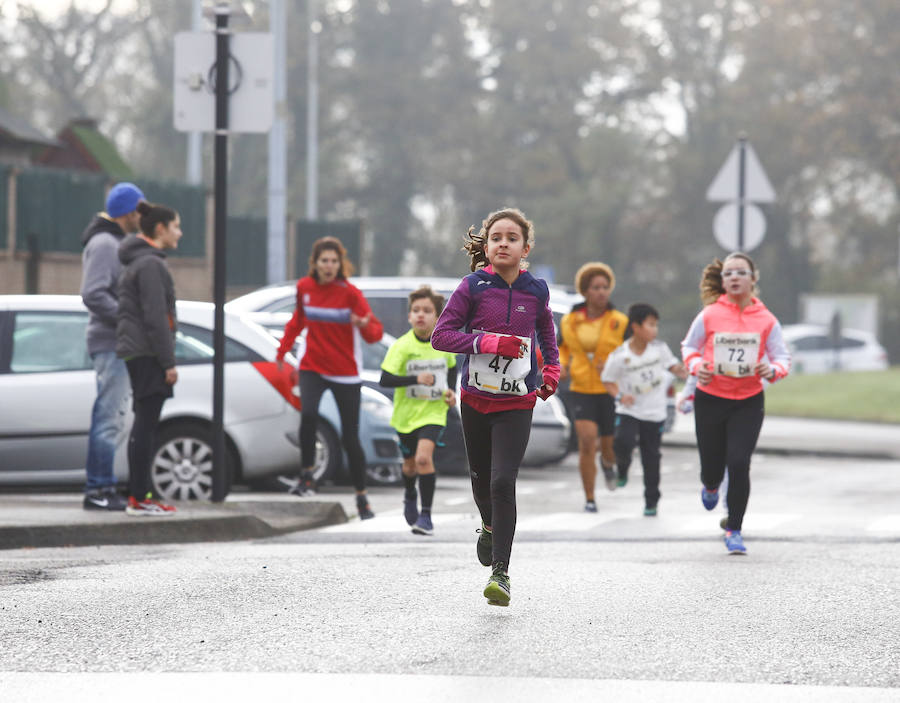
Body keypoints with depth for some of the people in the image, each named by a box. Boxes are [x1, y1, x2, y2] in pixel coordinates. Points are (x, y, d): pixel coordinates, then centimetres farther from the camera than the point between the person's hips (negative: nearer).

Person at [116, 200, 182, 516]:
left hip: (137, 353, 10)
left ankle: (139, 494, 16)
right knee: (146, 424, -8)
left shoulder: (138, 262, 17)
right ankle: (139, 498, -8)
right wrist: (168, 362, -18)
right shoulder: (150, 264, -15)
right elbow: (155, 318, -20)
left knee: (144, 424, 12)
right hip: (148, 352, -10)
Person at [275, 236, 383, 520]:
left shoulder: (350, 293, -10)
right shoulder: (304, 287, 1)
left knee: (350, 437, 1)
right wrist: (283, 349, 19)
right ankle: (307, 475, -14)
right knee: (308, 414, -28)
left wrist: (364, 325, -35)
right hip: (312, 367, 2)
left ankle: (362, 498, 15)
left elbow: (375, 332, -13)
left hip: (345, 374, -2)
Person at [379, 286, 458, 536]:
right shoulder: (402, 346, -15)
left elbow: (451, 368, 16)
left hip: (433, 412, -1)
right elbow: (385, 379, -22)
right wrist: (416, 379, -32)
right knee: (410, 464, 18)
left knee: (424, 456, -23)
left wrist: (450, 391, -1)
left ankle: (426, 515, -17)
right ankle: (410, 496, 53)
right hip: (407, 413, 1)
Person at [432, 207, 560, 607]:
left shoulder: (535, 291, -1)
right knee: (481, 477, 17)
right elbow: (440, 335, -12)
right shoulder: (473, 287, -8)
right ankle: (490, 525, 51)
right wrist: (490, 342, -22)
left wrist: (552, 368, 11)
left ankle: (501, 572, -10)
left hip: (516, 403, -1)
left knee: (503, 482, -14)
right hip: (475, 398, 1)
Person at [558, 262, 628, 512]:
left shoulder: (620, 322, -1)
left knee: (609, 444, 7)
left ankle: (607, 463, 48)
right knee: (587, 439, -16)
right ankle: (589, 498, -6)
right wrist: (561, 365, 1)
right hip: (581, 390, 0)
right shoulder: (569, 322, 5)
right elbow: (563, 348, 22)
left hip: (611, 391, 0)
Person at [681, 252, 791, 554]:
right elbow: (689, 346, 9)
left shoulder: (766, 320, -4)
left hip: (748, 402, 0)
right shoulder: (709, 315, -6)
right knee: (712, 466, 7)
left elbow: (783, 358, 3)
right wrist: (696, 366, -11)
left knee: (739, 464, -13)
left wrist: (773, 370, -19)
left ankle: (734, 530, 2)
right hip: (710, 399, 0)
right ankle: (710, 486, 49)